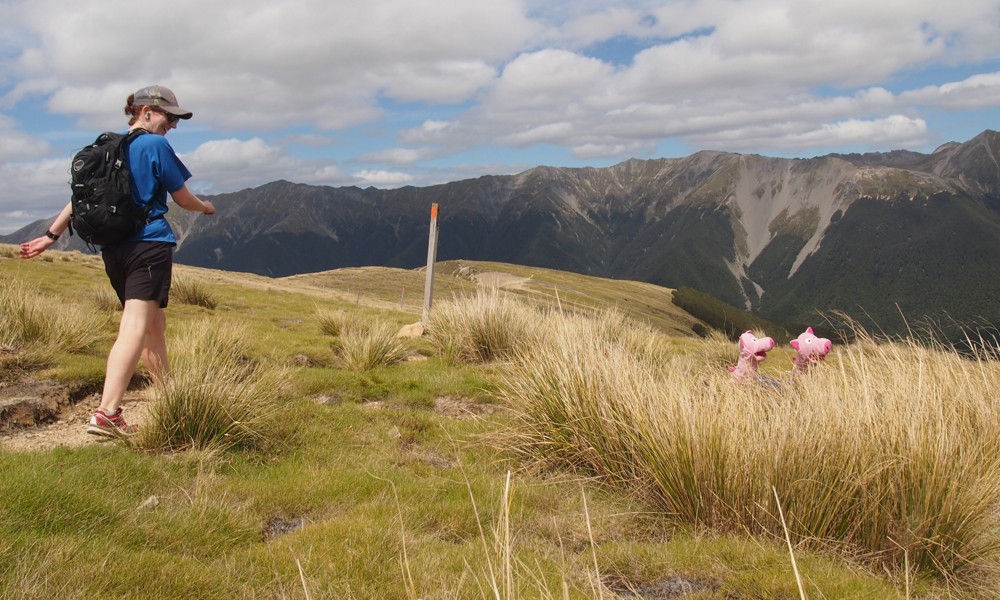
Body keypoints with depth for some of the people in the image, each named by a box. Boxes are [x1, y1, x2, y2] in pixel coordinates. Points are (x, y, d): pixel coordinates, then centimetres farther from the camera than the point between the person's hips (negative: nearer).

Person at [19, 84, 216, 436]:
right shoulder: (156, 146, -5)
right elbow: (184, 199, 1)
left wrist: (52, 235, 17)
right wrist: (205, 206, 21)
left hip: (112, 249, 8)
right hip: (150, 246, -8)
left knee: (153, 326, 18)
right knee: (136, 327, -14)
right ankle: (106, 413, -24)